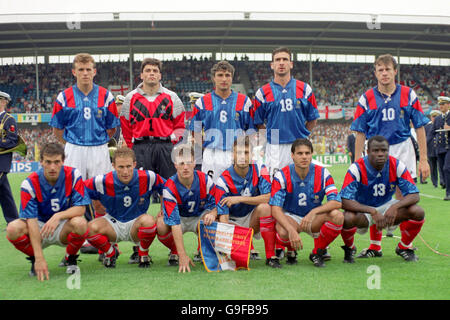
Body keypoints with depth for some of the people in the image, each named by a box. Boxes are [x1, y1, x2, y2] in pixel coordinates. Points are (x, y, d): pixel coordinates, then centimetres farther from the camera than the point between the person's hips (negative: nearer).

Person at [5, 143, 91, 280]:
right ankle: (35, 259, 1)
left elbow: (81, 208, -16)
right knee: (13, 228, -30)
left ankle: (71, 259, -3)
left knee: (80, 223, -34)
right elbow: (31, 221, -24)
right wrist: (39, 259, -32)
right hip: (39, 227, 0)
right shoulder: (30, 184, -18)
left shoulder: (73, 175, -14)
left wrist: (58, 216, -36)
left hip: (63, 228, 0)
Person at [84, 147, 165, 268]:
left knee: (149, 221, -36)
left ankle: (143, 254, -4)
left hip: (136, 224, -1)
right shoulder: (103, 182, -18)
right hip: (113, 223, 1)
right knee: (91, 228, -30)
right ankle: (110, 253, 4)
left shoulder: (147, 178, -17)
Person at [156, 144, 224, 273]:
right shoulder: (170, 188, -28)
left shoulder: (205, 180, -20)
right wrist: (183, 256, -43)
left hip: (199, 216, 1)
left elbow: (215, 204, -8)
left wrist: (212, 214, -37)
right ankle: (174, 252, -1)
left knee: (209, 221, -34)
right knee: (161, 224, -33)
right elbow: (174, 223, -35)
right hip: (179, 218, -1)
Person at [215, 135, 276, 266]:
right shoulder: (224, 180, -16)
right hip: (234, 222, 0)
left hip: (253, 218, 0)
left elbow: (269, 197, -22)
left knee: (265, 207, -32)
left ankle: (270, 255, -24)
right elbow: (223, 216, -20)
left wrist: (240, 199, -27)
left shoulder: (259, 170, -10)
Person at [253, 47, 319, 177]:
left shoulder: (305, 89, 7)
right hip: (274, 148, -1)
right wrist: (271, 136, 1)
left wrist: (302, 135, 6)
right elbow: (258, 123, 8)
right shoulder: (262, 93, 3)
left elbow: (312, 119, 12)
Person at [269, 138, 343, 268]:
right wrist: (292, 230, -38)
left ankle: (317, 252, -2)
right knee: (283, 232, -38)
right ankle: (291, 252, 3)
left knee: (337, 216, -28)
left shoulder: (322, 173, -11)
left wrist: (314, 212, -35)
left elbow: (337, 202, -18)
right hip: (290, 217, -2)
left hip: (314, 219, 2)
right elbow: (275, 209, -22)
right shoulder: (282, 176, -16)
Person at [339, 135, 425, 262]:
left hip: (387, 206, 3)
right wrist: (373, 212, -39)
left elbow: (414, 195, -15)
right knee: (347, 218, -37)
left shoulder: (397, 166, -15)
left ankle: (404, 247, 7)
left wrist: (395, 207, -35)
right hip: (362, 209, -3)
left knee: (418, 212, -21)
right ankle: (349, 248, -2)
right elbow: (345, 201, -29)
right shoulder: (357, 168, -23)